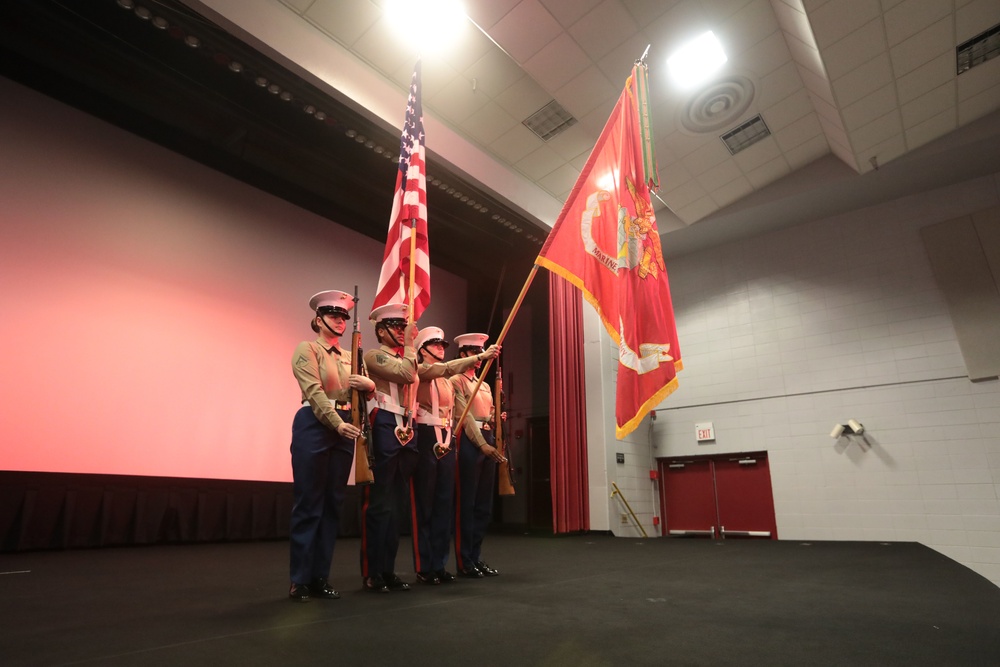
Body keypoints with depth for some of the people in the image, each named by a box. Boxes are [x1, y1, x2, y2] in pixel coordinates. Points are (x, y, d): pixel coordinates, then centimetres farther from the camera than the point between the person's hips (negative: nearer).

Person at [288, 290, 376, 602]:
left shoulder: (349, 356, 17)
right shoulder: (307, 348, -2)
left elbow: (370, 386, 13)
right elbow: (314, 391, -14)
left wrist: (367, 383, -11)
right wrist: (337, 424, -24)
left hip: (344, 429, 6)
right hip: (315, 426, -6)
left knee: (333, 503, 8)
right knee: (308, 503, -1)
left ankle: (320, 576, 17)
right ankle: (299, 579, 10)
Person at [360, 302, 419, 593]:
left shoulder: (405, 359, 22)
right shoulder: (373, 355, -2)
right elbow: (406, 374, -18)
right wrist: (409, 344, -8)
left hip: (406, 432, 8)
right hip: (384, 430, -8)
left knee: (395, 504, 11)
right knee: (378, 504, -4)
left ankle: (388, 570, 19)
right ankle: (371, 573, 6)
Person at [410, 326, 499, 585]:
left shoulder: (447, 379, 20)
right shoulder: (419, 370, -4)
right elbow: (447, 368, -22)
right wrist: (480, 356, -30)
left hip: (446, 441, 7)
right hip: (426, 440, -7)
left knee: (445, 502, 7)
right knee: (424, 503, -2)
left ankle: (439, 564, 16)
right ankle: (424, 568, 7)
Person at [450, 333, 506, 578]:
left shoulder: (485, 385, 22)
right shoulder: (456, 381, -3)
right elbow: (466, 416, -12)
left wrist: (496, 417, -3)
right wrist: (482, 444, -19)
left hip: (488, 441, 8)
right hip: (469, 441, -8)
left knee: (484, 503, 10)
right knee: (466, 503, -2)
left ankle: (476, 556, 19)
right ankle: (464, 561, 6)